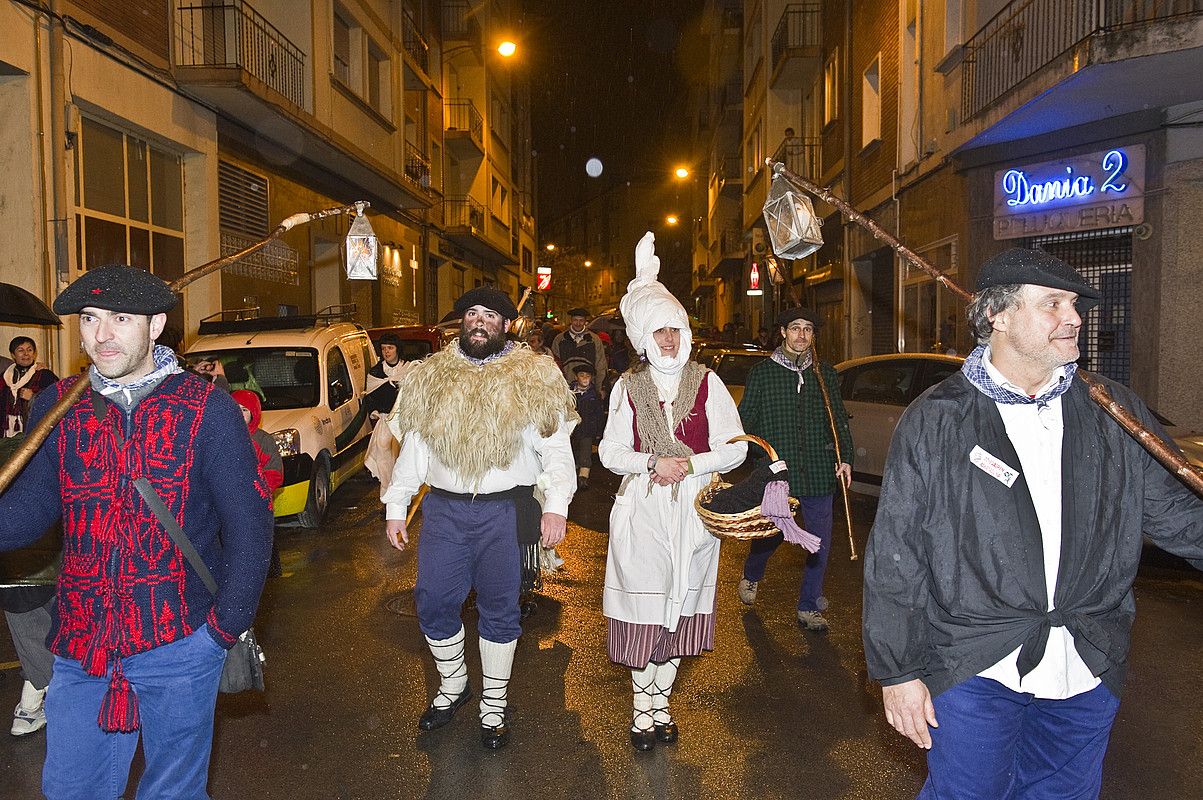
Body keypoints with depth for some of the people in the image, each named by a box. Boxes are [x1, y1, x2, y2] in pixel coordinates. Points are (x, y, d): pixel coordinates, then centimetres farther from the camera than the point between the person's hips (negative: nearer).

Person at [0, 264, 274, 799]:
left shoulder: (206, 410, -7)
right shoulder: (56, 407, 3)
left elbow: (248, 525, -6)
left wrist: (226, 627, -8)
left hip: (180, 645, -3)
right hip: (80, 648, 3)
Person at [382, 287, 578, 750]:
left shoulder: (533, 378, -1)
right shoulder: (430, 377, 7)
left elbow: (555, 446, -3)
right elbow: (412, 447, 12)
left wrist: (556, 503, -15)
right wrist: (395, 507, 8)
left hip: (505, 509, -2)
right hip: (444, 508, 3)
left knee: (499, 608, 8)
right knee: (433, 602, 7)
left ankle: (494, 704, 26)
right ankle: (452, 685, 33)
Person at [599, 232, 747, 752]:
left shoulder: (706, 382, 3)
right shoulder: (629, 386, 5)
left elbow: (735, 448, 1)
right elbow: (610, 450, 4)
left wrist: (691, 465, -14)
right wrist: (653, 463, -12)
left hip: (691, 509, 0)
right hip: (641, 509, 0)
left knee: (679, 603, 7)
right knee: (642, 603, 0)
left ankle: (661, 701, 23)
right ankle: (642, 704, 16)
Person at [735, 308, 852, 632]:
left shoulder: (826, 374, 10)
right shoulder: (762, 373, 1)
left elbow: (840, 420, 15)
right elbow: (744, 420, 3)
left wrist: (845, 457, 4)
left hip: (819, 473, 3)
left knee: (820, 542, 4)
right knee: (770, 533, 6)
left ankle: (808, 607, 20)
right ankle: (750, 576, 39)